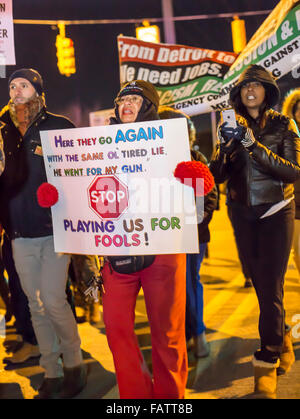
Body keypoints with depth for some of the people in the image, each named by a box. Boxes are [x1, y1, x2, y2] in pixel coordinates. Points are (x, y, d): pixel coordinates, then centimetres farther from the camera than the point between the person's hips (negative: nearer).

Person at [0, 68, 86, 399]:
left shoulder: (59, 126, 0)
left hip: (54, 228, -4)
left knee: (52, 300, -8)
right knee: (36, 305, 8)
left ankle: (74, 363, 14)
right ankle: (52, 372, 20)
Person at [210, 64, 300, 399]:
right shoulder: (231, 128, 4)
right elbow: (218, 176, -2)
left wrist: (254, 146, -24)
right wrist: (226, 148, -21)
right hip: (243, 214, 4)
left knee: (270, 286, -9)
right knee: (260, 283, 11)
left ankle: (266, 366, -3)